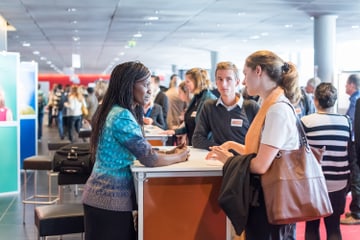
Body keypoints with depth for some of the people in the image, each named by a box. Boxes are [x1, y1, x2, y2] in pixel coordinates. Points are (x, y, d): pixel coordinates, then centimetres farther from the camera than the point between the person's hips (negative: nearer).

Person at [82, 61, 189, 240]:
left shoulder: (115, 111, 9)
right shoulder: (122, 116, -21)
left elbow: (139, 150, 14)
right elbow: (149, 159, -20)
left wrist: (167, 153, 3)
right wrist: (178, 157, -3)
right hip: (111, 199, -9)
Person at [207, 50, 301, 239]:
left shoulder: (278, 109, -19)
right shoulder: (271, 105, 10)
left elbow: (261, 165, -22)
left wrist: (229, 159, -6)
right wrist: (233, 145, 9)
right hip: (265, 195, 9)